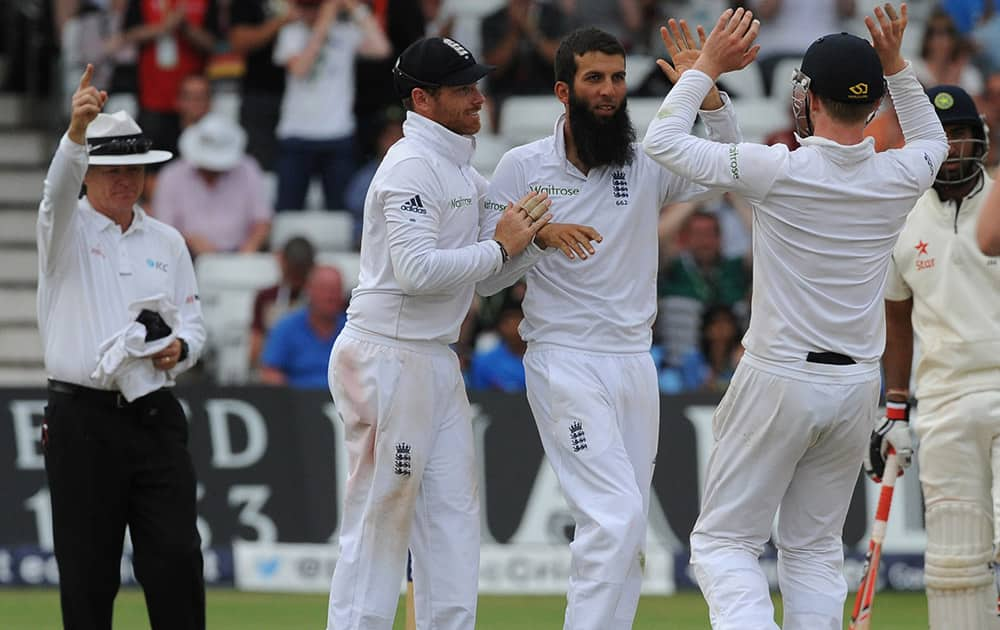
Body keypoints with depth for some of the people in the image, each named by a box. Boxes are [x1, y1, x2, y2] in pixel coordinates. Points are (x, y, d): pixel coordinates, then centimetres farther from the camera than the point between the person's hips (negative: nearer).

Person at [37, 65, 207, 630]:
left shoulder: (166, 242, 15)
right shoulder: (69, 230, 2)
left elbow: (193, 323, 18)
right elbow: (58, 188, -21)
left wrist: (180, 347, -7)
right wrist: (77, 131, -42)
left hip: (156, 416, 3)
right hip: (83, 419, -3)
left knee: (177, 556, -6)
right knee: (87, 568, -2)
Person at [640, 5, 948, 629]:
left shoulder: (779, 172, -16)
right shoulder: (900, 178, -4)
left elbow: (663, 140, -7)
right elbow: (933, 140, 23)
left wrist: (708, 66, 3)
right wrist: (896, 64, 16)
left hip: (779, 383, -4)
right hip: (857, 387, 4)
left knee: (724, 539, 2)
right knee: (815, 547, 15)